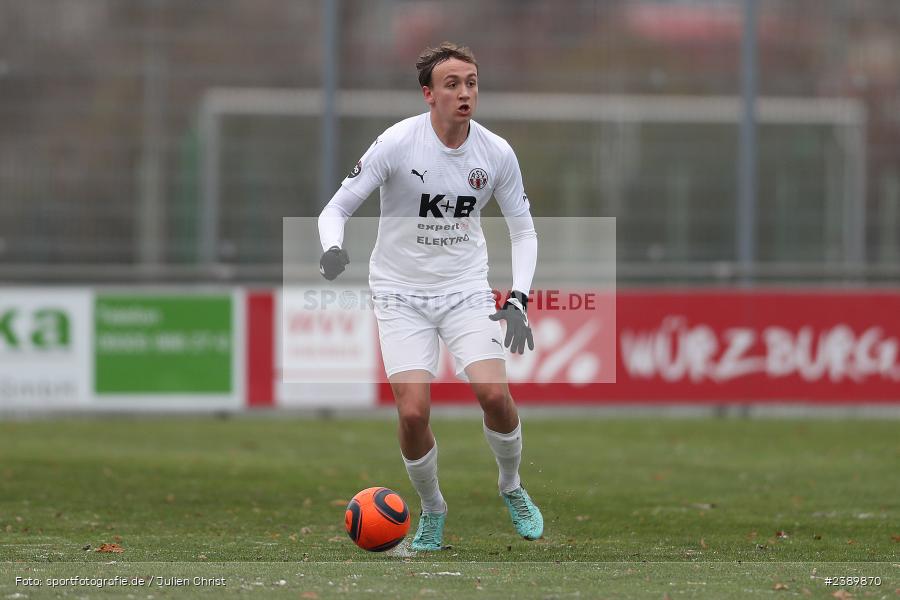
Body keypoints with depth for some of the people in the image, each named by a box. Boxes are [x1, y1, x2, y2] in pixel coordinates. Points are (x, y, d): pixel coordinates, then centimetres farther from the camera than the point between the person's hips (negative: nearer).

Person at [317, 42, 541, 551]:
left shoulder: (497, 153, -5)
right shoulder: (397, 143, -15)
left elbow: (523, 229, 7)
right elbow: (337, 207, -9)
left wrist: (518, 301, -6)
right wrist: (333, 249, -31)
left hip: (467, 289, 2)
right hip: (401, 293, -2)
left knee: (495, 394, -18)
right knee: (413, 412, -16)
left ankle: (512, 487, 11)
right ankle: (432, 509, 12)